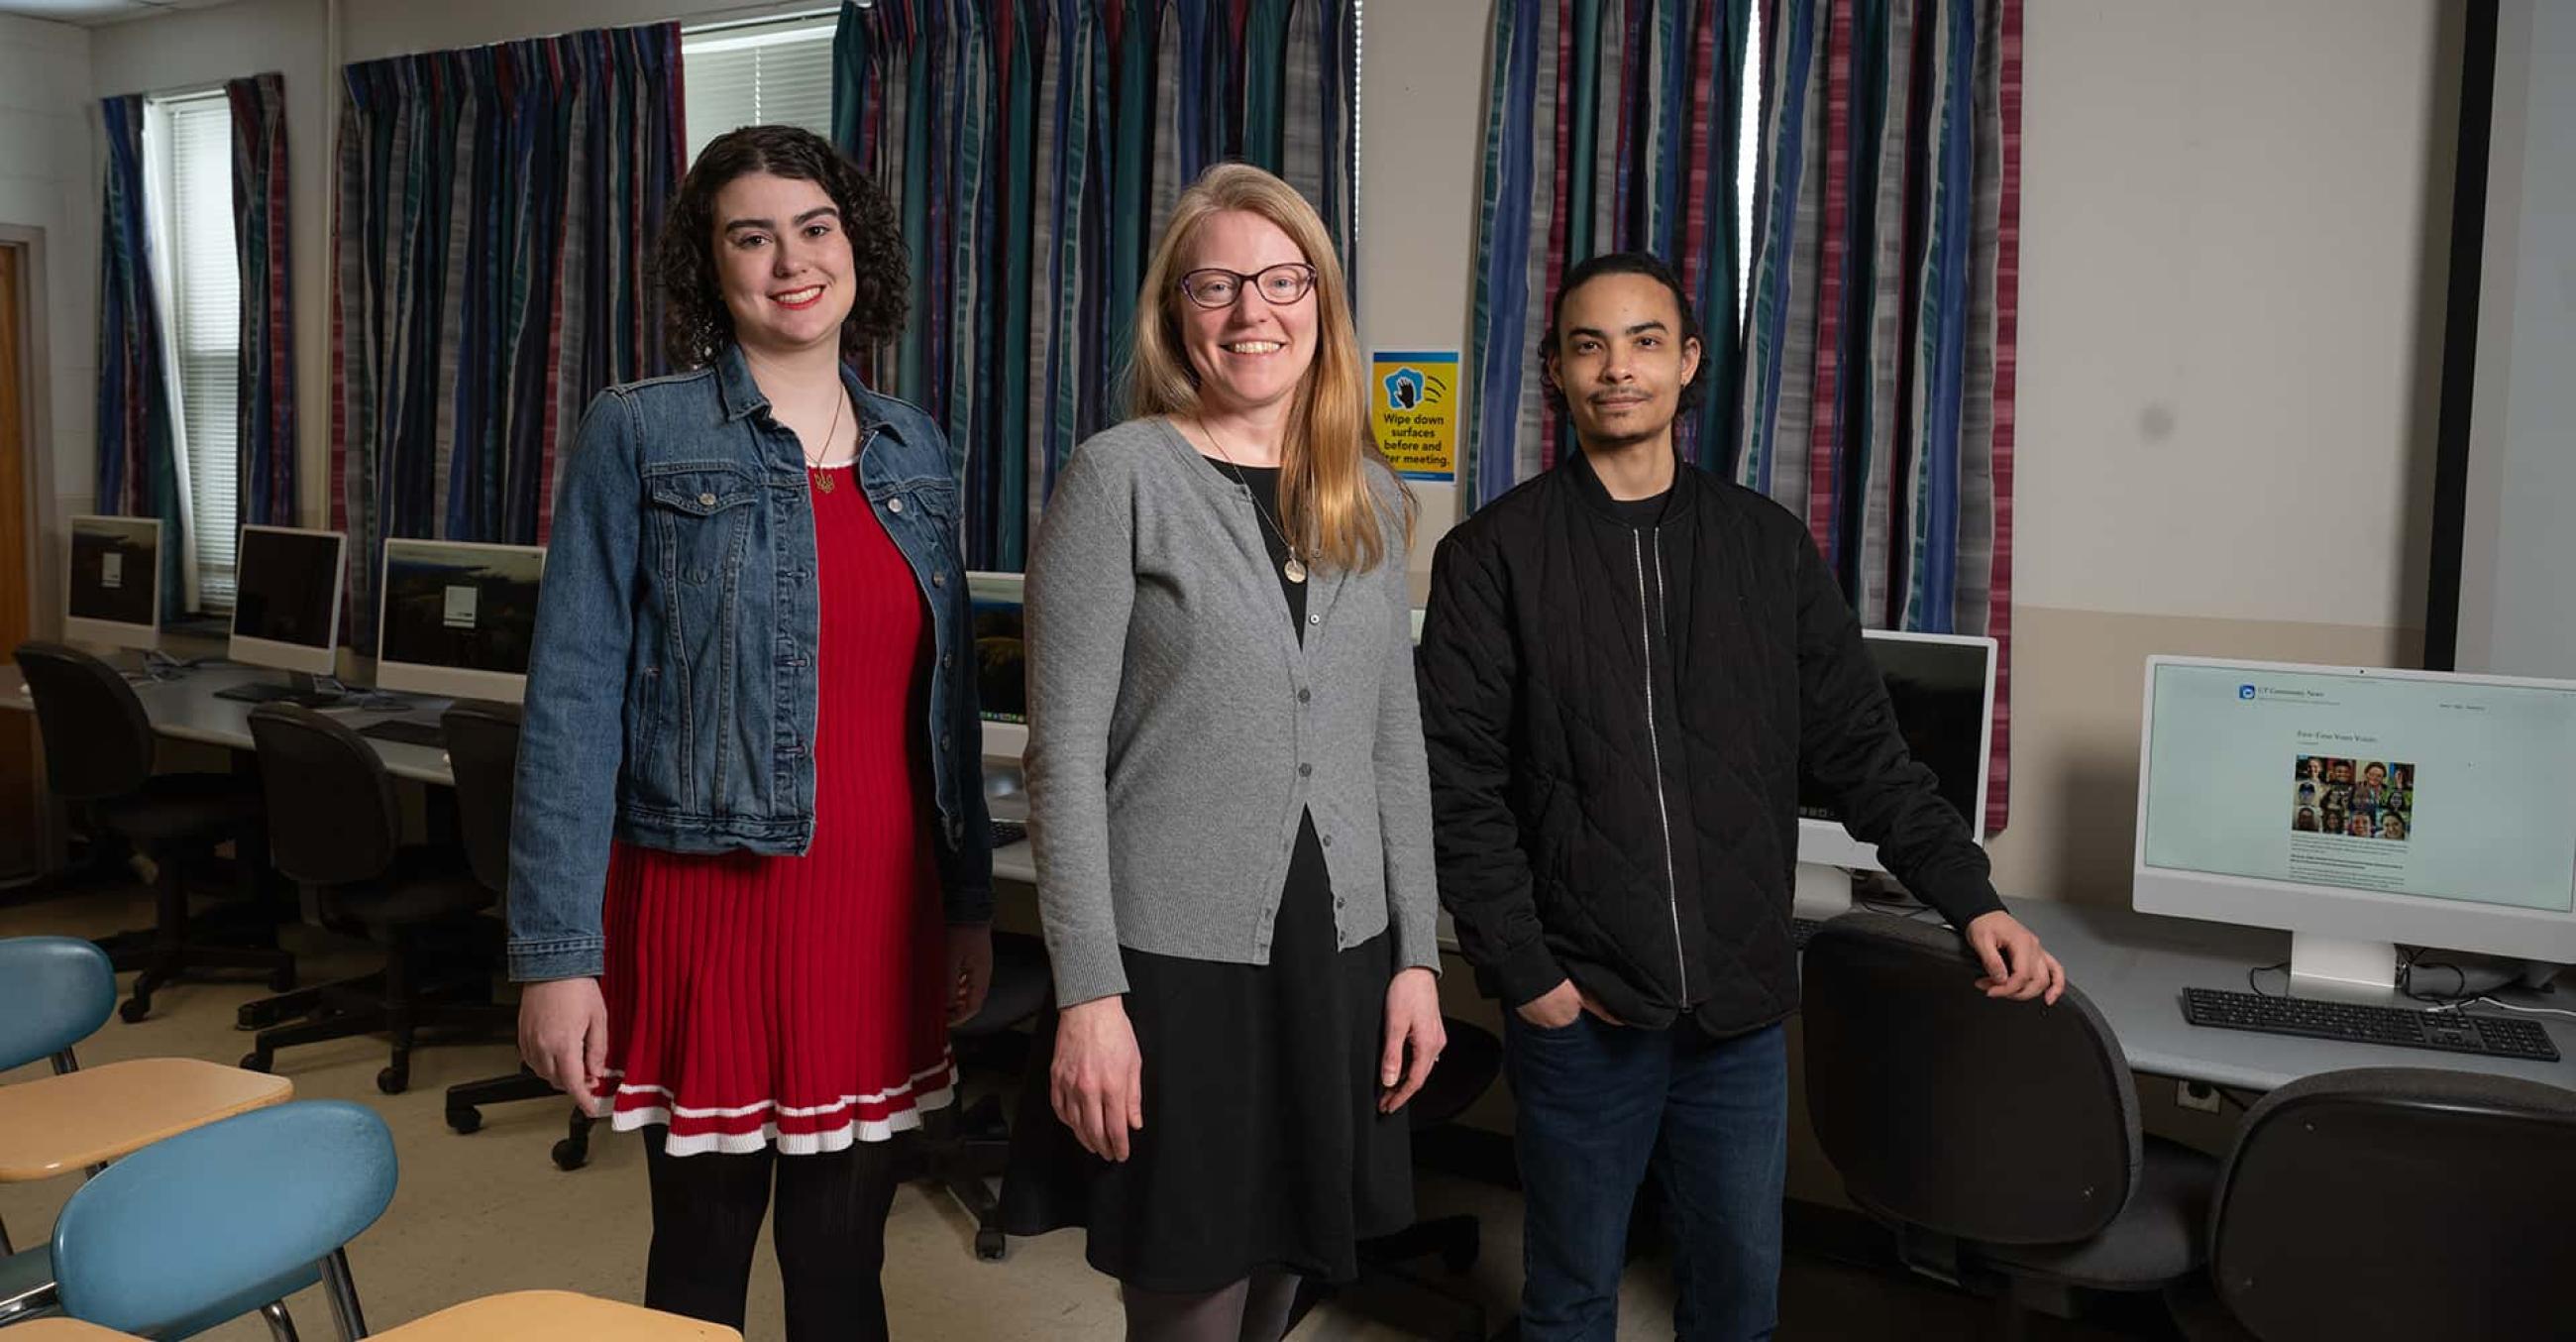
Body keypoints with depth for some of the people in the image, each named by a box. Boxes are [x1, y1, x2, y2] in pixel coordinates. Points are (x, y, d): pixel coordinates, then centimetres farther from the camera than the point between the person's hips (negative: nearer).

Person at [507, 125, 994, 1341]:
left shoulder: (917, 452, 8)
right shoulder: (638, 435, -5)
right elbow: (573, 700, -7)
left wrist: (971, 901, 14)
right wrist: (558, 952, -11)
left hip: (880, 907, 4)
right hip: (708, 896, -3)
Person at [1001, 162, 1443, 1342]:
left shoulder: (1368, 497, 9)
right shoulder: (1120, 474, -6)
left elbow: (1393, 739, 12)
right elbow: (1065, 753, -10)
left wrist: (1415, 954, 7)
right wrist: (1089, 992, -14)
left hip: (1339, 952, 5)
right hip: (1175, 955, -4)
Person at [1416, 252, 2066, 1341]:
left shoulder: (1768, 545, 6)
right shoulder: (1495, 554, -3)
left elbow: (1860, 749, 7)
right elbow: (1457, 784, -7)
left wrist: (1971, 899, -3)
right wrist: (1523, 972, -11)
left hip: (1741, 1005, 3)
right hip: (1580, 1006, -2)